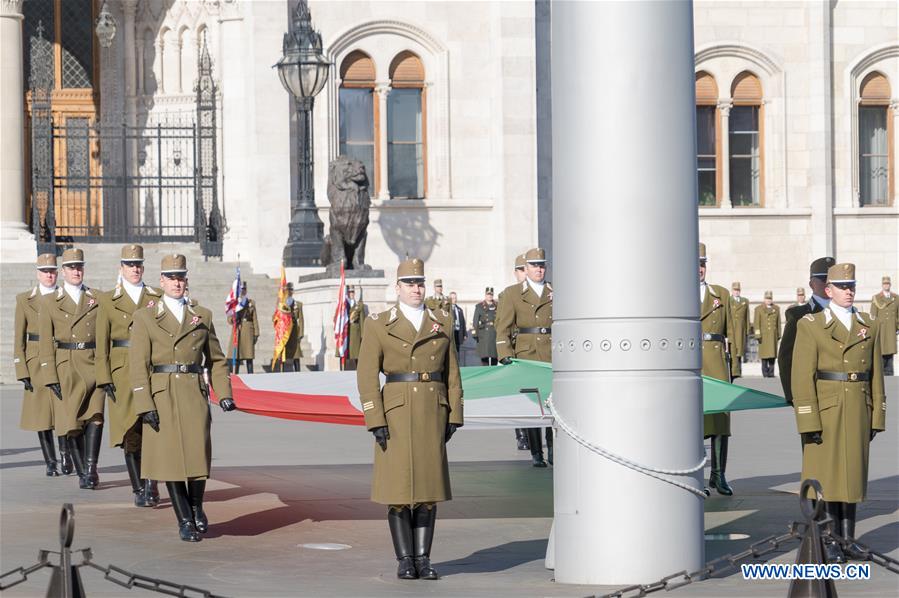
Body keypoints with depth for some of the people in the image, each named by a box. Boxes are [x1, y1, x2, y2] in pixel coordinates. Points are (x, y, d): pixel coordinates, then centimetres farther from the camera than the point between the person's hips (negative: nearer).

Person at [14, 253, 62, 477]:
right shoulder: (24, 300, 5)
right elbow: (19, 338, 4)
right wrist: (22, 371, -4)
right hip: (37, 363, 0)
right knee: (41, 414, 1)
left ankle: (65, 457, 5)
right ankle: (50, 463, 9)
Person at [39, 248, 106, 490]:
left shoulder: (97, 299, 11)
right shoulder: (49, 301, 7)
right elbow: (46, 342, 3)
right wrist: (51, 378, -4)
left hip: (94, 365, 0)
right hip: (67, 367, 0)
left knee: (96, 414, -19)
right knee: (72, 421, 0)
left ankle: (91, 467, -17)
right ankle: (82, 473, 12)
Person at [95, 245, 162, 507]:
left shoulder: (157, 298, 9)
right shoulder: (108, 301, 6)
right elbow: (101, 345, 3)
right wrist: (104, 379, -4)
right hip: (123, 374, 0)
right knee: (131, 434, 0)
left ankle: (152, 484, -3)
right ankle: (139, 489, 9)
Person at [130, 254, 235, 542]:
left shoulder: (203, 316, 11)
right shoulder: (145, 317, 3)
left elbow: (216, 359, 14)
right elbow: (139, 365, -2)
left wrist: (224, 394, 1)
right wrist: (144, 406, -10)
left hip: (194, 394, 1)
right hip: (162, 396, -1)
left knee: (198, 452, -8)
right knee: (169, 456, -1)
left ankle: (196, 507, 18)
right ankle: (185, 520, 10)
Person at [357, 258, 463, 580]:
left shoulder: (442, 322, 8)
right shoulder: (378, 324, -2)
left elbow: (451, 373, 9)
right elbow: (367, 375, -5)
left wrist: (454, 416, 3)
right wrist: (375, 421, -12)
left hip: (433, 412, 3)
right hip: (396, 412, -3)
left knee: (428, 482, 3)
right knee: (398, 485, -1)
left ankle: (423, 558, 8)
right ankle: (404, 559, 7)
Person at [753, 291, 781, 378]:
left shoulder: (776, 309, 12)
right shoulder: (759, 309, 5)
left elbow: (778, 323, 14)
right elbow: (756, 323, 1)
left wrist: (779, 334, 11)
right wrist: (758, 335, -7)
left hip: (773, 336, 2)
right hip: (764, 336, -2)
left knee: (772, 354, 0)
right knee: (764, 354, -4)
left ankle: (771, 373, 3)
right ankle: (765, 373, 0)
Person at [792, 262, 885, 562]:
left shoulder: (870, 326, 9)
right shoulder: (810, 325, -5)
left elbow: (875, 375, 10)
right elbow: (802, 376, -9)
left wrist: (877, 417, 5)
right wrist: (809, 421, -14)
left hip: (858, 412, 4)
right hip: (824, 410, -4)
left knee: (852, 473, 8)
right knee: (824, 475, -2)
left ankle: (847, 540, 15)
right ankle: (827, 543, 4)